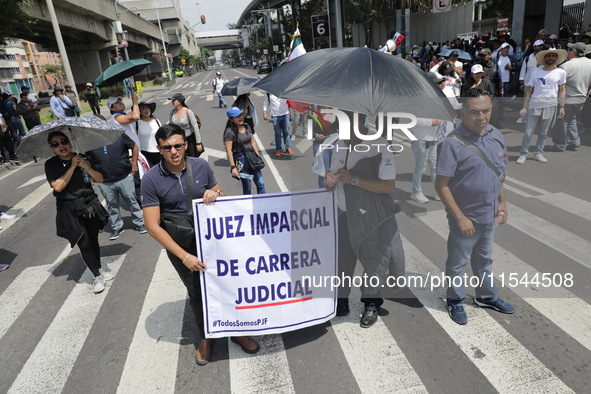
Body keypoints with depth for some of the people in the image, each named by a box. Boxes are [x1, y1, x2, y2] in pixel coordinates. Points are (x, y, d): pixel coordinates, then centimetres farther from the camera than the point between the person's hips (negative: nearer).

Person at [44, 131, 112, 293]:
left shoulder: (83, 158, 1)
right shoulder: (51, 164, -4)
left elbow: (100, 179, -2)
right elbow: (58, 186, -18)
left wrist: (86, 167, -18)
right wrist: (73, 166, -17)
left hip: (90, 205, 2)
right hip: (71, 212, -2)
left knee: (94, 240, 12)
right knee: (84, 244, -3)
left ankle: (99, 269, 32)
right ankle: (97, 276, 12)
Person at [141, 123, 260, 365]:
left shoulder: (201, 166, -8)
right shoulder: (151, 179, -14)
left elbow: (221, 195, 6)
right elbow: (153, 227, -16)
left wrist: (215, 193, -21)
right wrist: (184, 256, -21)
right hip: (179, 243, -1)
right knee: (197, 292, 13)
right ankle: (206, 336, 38)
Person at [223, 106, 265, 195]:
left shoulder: (247, 127, 8)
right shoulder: (230, 132, -13)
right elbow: (229, 151, -16)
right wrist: (233, 167, -20)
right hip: (240, 160, -6)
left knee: (261, 183, 6)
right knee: (247, 187, 3)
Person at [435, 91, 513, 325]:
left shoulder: (496, 135, -1)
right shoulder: (453, 143, -22)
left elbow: (498, 173, 12)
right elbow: (441, 185, -21)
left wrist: (502, 203, 11)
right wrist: (460, 218, -20)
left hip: (489, 215, 7)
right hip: (465, 217, -6)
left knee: (484, 259, 24)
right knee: (458, 263, 12)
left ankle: (486, 296, 44)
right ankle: (455, 301, 33)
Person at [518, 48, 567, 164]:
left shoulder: (561, 72, 6)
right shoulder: (536, 73, 6)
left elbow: (562, 90, 6)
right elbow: (529, 91, 6)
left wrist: (562, 107, -1)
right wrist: (524, 107, 0)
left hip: (550, 105, 1)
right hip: (534, 104, -1)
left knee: (543, 132, 8)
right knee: (528, 132, -3)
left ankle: (538, 153, 18)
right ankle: (523, 154, 6)